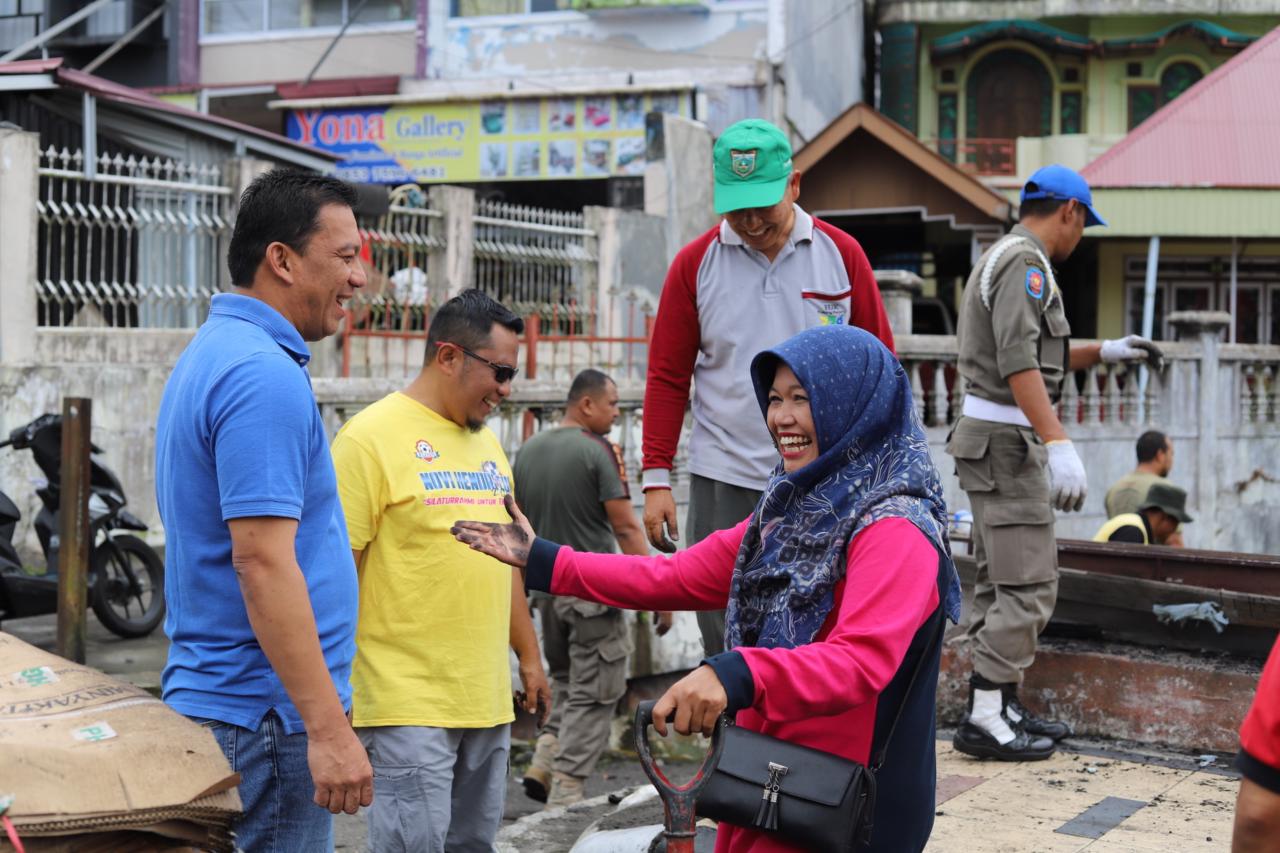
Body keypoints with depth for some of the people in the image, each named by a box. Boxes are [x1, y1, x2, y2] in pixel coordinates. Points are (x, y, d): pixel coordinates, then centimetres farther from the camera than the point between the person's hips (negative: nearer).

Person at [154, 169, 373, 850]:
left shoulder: (210, 354, 14)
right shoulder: (265, 375, -18)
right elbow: (262, 562, -24)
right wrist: (329, 727, -24)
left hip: (206, 696, 10)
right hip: (265, 715, -10)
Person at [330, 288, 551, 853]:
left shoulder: (486, 441, 16)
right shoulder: (370, 438, -9)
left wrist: (528, 655, 22)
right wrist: (337, 686, -15)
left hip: (487, 700, 8)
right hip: (408, 706, -8)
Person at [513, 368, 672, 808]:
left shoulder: (528, 450, 8)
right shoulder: (598, 451, -13)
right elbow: (626, 529, -15)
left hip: (547, 587, 6)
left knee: (566, 680, 23)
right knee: (593, 693, 3)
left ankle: (543, 766, 10)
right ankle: (564, 795, 2)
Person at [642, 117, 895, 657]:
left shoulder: (841, 254, 2)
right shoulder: (694, 264, 2)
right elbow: (667, 376, 4)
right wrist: (656, 478, 0)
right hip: (721, 485, 0)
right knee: (725, 638, 5)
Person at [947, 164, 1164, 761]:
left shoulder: (1003, 258, 19)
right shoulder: (1025, 262, -13)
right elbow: (1019, 363, -24)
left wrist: (1103, 352, 27)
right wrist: (1059, 444, -28)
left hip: (994, 438, 11)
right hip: (1006, 440, -11)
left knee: (1000, 583, 13)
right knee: (1029, 584, -9)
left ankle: (1001, 706, 19)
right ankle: (985, 718, -7)